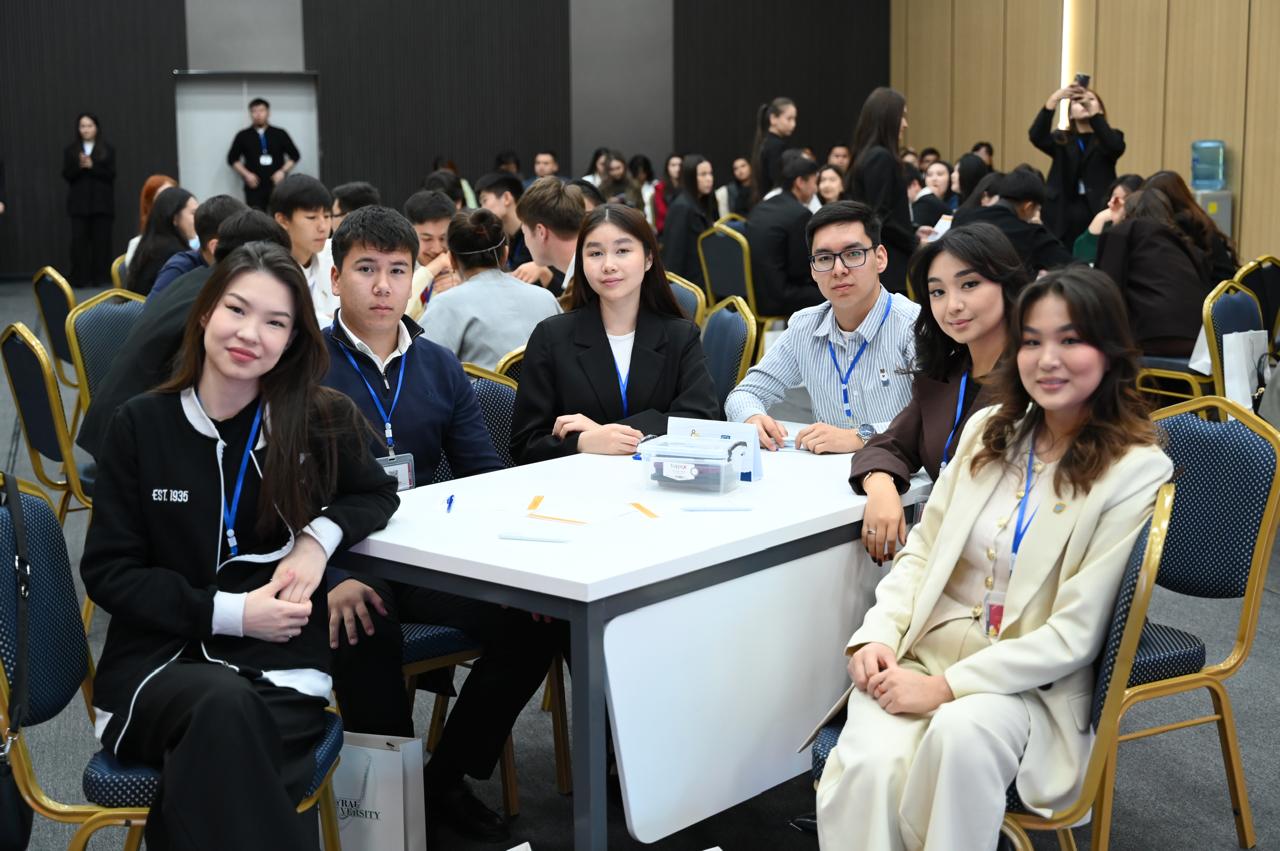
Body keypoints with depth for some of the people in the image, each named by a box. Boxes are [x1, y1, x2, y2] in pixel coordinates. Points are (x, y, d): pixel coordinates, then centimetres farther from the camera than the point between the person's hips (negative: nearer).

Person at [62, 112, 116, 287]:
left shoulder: (107, 149, 4)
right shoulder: (70, 150, 9)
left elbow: (111, 174, -3)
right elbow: (66, 175, 2)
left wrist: (92, 166, -15)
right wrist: (79, 166, -16)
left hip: (102, 202, -1)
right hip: (79, 202, 1)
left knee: (101, 240, -1)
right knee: (79, 240, -5)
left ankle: (101, 278, 4)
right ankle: (80, 279, -3)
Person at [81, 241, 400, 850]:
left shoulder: (321, 420, 3)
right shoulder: (140, 426, 2)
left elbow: (376, 495, 19)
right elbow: (107, 572, 2)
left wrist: (320, 536, -4)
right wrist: (229, 612, -12)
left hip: (281, 665, 0)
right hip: (157, 659, 0)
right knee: (226, 707, -35)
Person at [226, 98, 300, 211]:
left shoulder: (280, 134, 10)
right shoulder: (243, 136, 10)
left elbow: (295, 155, 12)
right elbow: (232, 158, 13)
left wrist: (283, 171, -2)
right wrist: (246, 174, -2)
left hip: (277, 185, 0)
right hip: (254, 187, 0)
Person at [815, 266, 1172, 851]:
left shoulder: (1136, 471, -8)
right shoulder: (989, 430, 10)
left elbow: (1074, 635, -12)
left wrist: (946, 687, -17)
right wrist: (878, 634, -5)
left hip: (1029, 686, -3)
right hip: (922, 652, 4)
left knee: (963, 730, -36)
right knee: (869, 764, -28)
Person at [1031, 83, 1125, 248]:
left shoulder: (1109, 137, 10)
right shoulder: (1061, 140, 12)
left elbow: (1115, 147, -14)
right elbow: (1036, 136, -8)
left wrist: (1093, 112, -27)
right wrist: (1053, 101, -22)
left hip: (1099, 214, -1)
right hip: (1064, 216, 1)